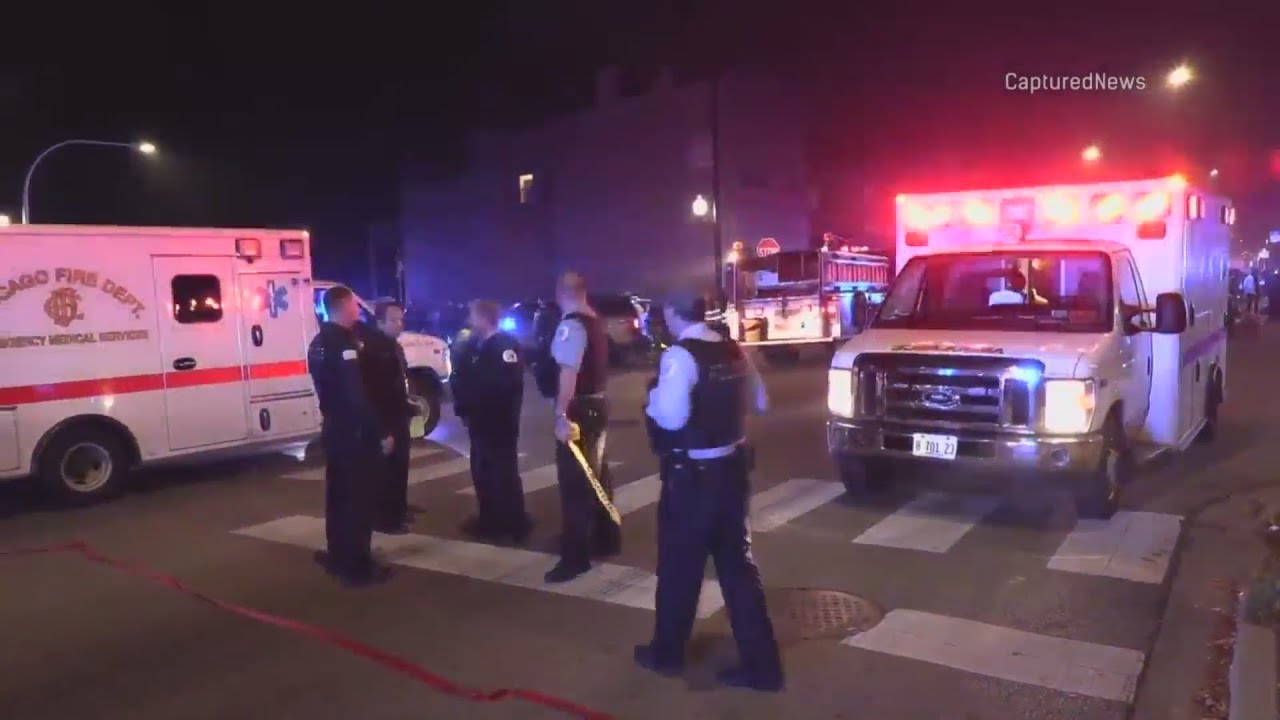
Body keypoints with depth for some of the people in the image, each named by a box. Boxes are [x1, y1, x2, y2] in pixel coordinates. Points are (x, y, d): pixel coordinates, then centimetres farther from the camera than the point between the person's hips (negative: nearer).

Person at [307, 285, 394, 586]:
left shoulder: (319, 342, 12)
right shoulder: (345, 343, -20)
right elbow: (358, 395, -24)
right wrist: (381, 432, -20)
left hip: (334, 428, 10)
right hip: (355, 432, -10)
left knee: (338, 494, 16)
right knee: (360, 498, -3)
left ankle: (338, 556, 26)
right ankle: (358, 565, 1)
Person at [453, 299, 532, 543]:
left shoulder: (506, 346, -14)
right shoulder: (475, 345, 11)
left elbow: (508, 383, -24)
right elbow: (464, 379, 12)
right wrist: (464, 409, -4)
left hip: (500, 423, -8)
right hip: (480, 421, 8)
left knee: (505, 474, -2)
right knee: (481, 472, 14)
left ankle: (516, 525, 7)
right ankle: (489, 520, 27)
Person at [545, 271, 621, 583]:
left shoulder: (571, 325, -17)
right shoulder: (596, 322, 12)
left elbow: (568, 373, -27)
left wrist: (561, 415, -29)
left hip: (578, 409, -9)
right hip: (596, 404, 9)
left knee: (574, 481, -5)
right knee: (596, 474, 19)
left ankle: (575, 557, -1)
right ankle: (606, 539, 32)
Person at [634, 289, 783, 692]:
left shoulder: (679, 356, -17)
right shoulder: (733, 350, 5)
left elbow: (671, 418, -27)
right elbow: (760, 402, 15)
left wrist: (654, 393, -8)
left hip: (692, 475, -7)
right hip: (732, 467, 7)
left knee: (679, 564, 11)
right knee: (737, 562, 14)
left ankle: (667, 653, 30)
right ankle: (760, 665, 17)